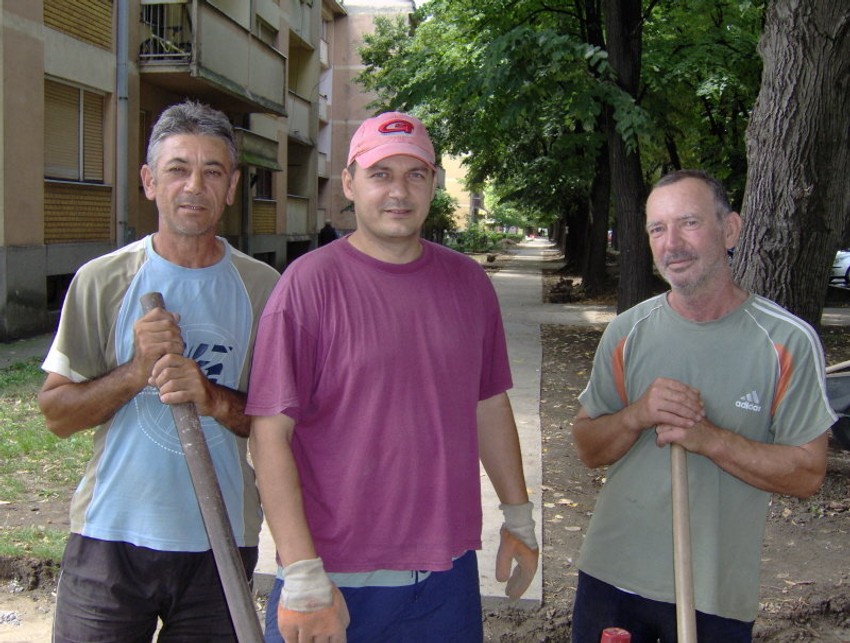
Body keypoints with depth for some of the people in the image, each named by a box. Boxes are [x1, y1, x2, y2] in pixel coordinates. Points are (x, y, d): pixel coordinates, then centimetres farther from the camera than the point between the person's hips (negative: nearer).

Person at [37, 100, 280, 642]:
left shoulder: (263, 288, 0)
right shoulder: (102, 281, -2)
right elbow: (57, 414, -1)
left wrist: (215, 400, -18)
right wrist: (135, 372, -17)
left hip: (221, 544, 1)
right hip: (111, 535, -1)